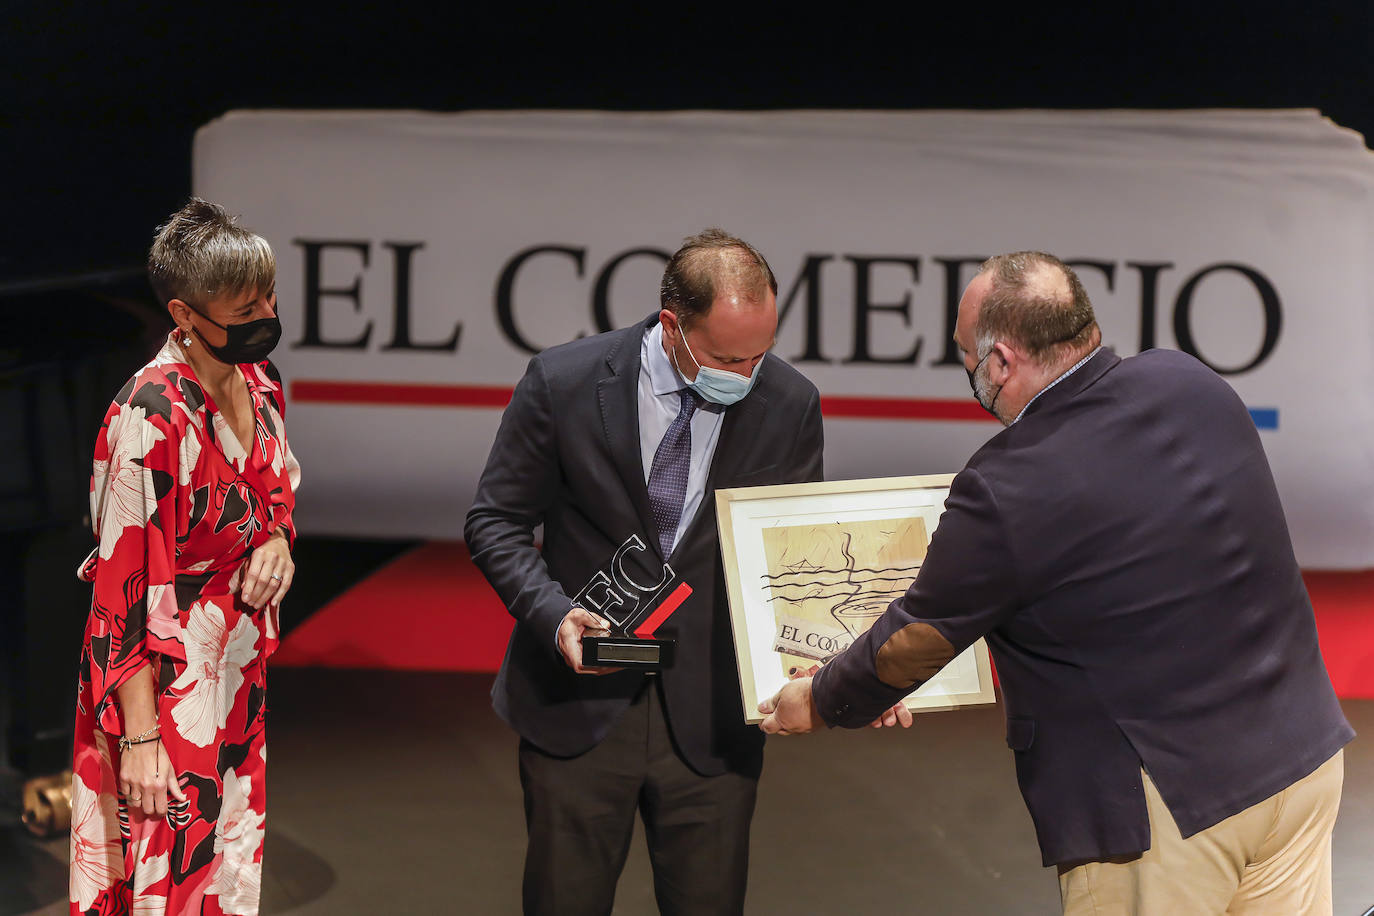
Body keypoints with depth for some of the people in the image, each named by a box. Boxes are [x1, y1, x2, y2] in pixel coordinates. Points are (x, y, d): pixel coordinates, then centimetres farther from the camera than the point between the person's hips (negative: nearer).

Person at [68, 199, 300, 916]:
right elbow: (121, 588, -20)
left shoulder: (257, 385, 2)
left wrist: (276, 541, -4)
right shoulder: (151, 418, -23)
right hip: (167, 687, -8)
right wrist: (139, 737, -21)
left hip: (238, 679, 8)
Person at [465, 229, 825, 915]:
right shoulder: (563, 382, -11)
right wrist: (553, 613, -20)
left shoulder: (790, 404, -6)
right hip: (578, 704, -1)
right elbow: (496, 522, -2)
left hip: (712, 718, 1)